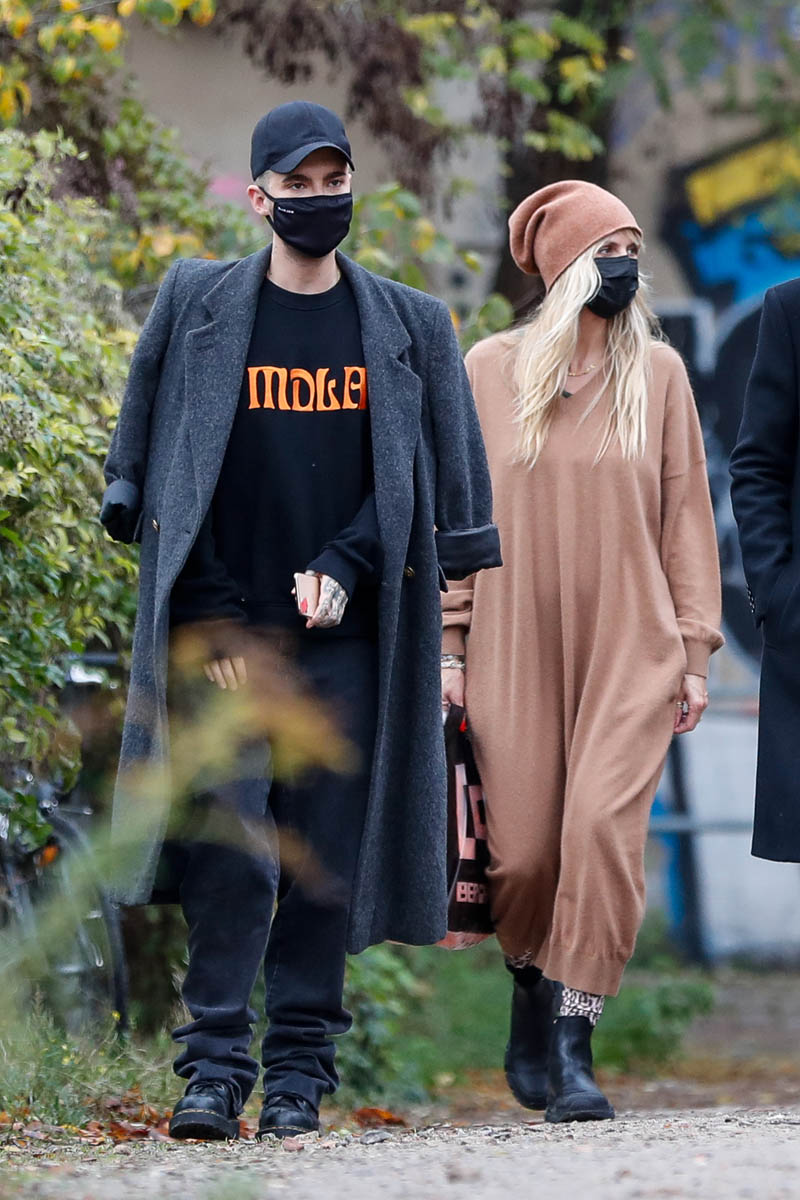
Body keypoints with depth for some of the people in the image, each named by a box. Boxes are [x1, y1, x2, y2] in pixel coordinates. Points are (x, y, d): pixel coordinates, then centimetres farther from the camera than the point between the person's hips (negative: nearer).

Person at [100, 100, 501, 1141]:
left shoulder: (410, 327, 9)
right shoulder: (196, 305, 5)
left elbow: (429, 482, 8)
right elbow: (151, 470, 5)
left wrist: (348, 565, -8)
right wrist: (207, 610, -4)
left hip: (346, 636, 1)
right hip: (225, 633, -1)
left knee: (324, 859, 1)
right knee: (232, 848, -12)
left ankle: (300, 1073, 9)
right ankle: (214, 1062, -5)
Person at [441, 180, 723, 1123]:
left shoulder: (657, 372, 7)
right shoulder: (490, 370, 5)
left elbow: (685, 512, 8)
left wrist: (694, 650, 3)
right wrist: (448, 643, 1)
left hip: (630, 650, 0)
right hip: (516, 652, 0)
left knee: (605, 830, -17)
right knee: (523, 852, -2)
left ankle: (572, 1044, -13)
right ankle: (532, 990, 28)